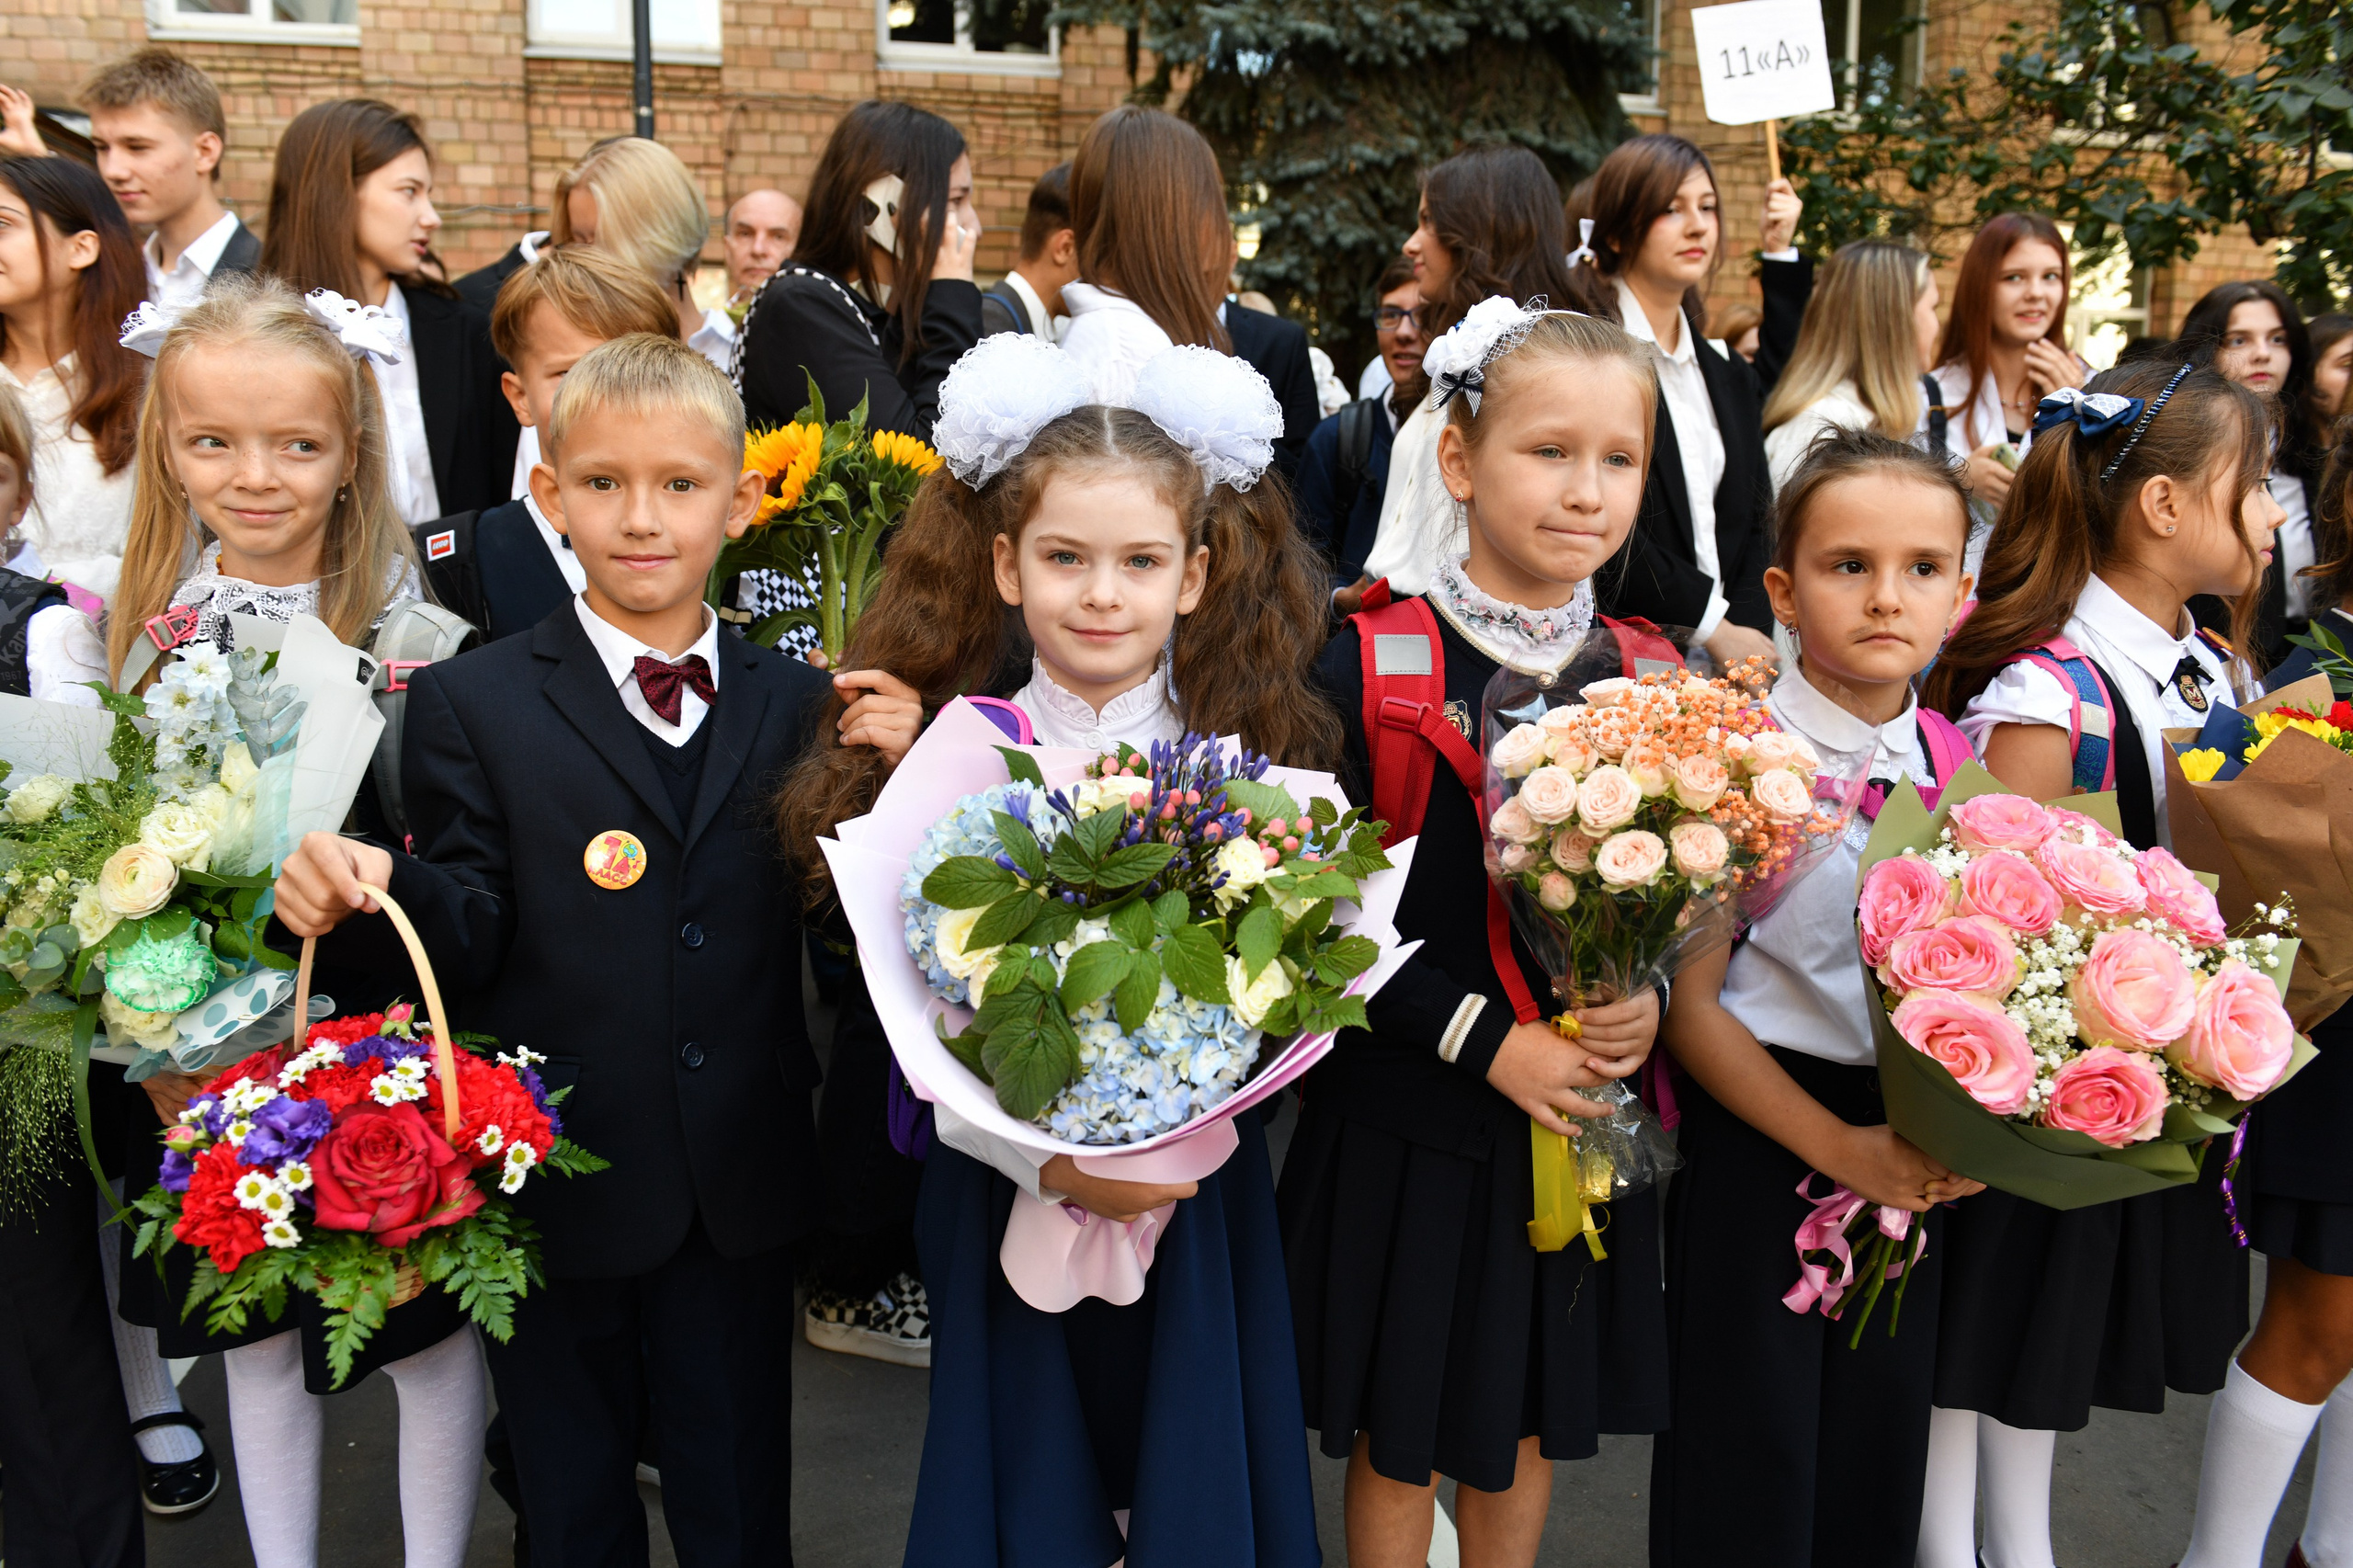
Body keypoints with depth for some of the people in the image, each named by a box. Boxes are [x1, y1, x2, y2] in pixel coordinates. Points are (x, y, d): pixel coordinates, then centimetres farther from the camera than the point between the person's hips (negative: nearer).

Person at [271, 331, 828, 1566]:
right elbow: (473, 939, -9)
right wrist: (372, 896, -29)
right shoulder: (472, 705, -5)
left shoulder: (799, 702, 1)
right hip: (557, 1184, -1)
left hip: (741, 1189, 2)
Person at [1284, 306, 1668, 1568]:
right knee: (1396, 1434, 14)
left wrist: (1652, 999, -12)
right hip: (1410, 1119, -3)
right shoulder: (1373, 665, -14)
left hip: (1581, 1122, 4)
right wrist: (1485, 1040, -19)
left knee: (1527, 1424, 22)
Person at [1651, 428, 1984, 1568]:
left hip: (1911, 1159, 5)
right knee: (1744, 1470, 7)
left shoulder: (1956, 766, 1)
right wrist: (1840, 1146, -17)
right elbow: (1690, 1004, -15)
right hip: (1757, 1131, -5)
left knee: (1877, 1453, 18)